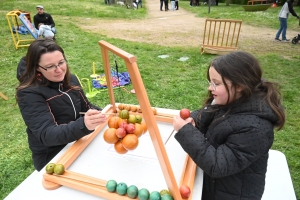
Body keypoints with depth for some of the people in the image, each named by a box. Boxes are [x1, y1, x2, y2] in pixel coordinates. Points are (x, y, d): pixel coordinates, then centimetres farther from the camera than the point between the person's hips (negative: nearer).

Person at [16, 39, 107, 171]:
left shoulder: (70, 80, -2)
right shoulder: (29, 94, -20)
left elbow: (86, 106, 12)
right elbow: (47, 134, -31)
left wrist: (104, 115, -7)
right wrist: (83, 125, -49)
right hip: (51, 157, -5)